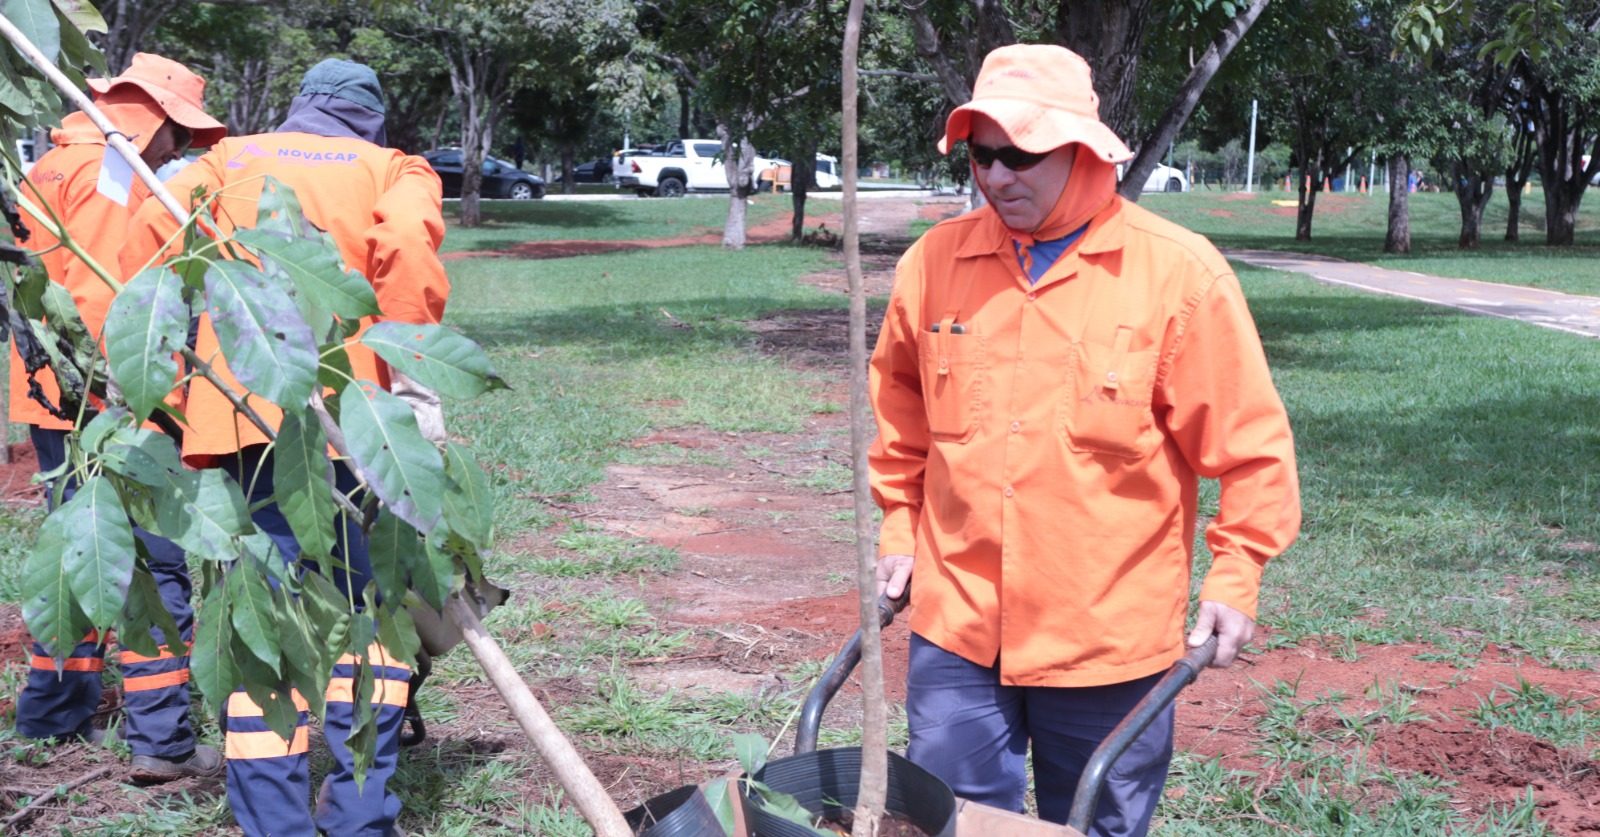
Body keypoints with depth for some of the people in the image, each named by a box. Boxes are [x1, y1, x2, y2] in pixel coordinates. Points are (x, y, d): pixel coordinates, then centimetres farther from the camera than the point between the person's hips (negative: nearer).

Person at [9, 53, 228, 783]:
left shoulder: (54, 166, 17)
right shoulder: (110, 169, -13)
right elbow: (102, 297, -22)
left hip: (53, 402, 10)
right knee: (155, 561, -7)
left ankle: (54, 715, 26)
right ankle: (160, 739, -7)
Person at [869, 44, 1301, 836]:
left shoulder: (1179, 271, -9)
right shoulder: (934, 261, 1)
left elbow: (1248, 442, -4)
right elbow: (900, 408, 17)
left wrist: (1234, 574, -7)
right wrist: (898, 528, 14)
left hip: (1109, 640, -2)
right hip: (957, 626, 3)